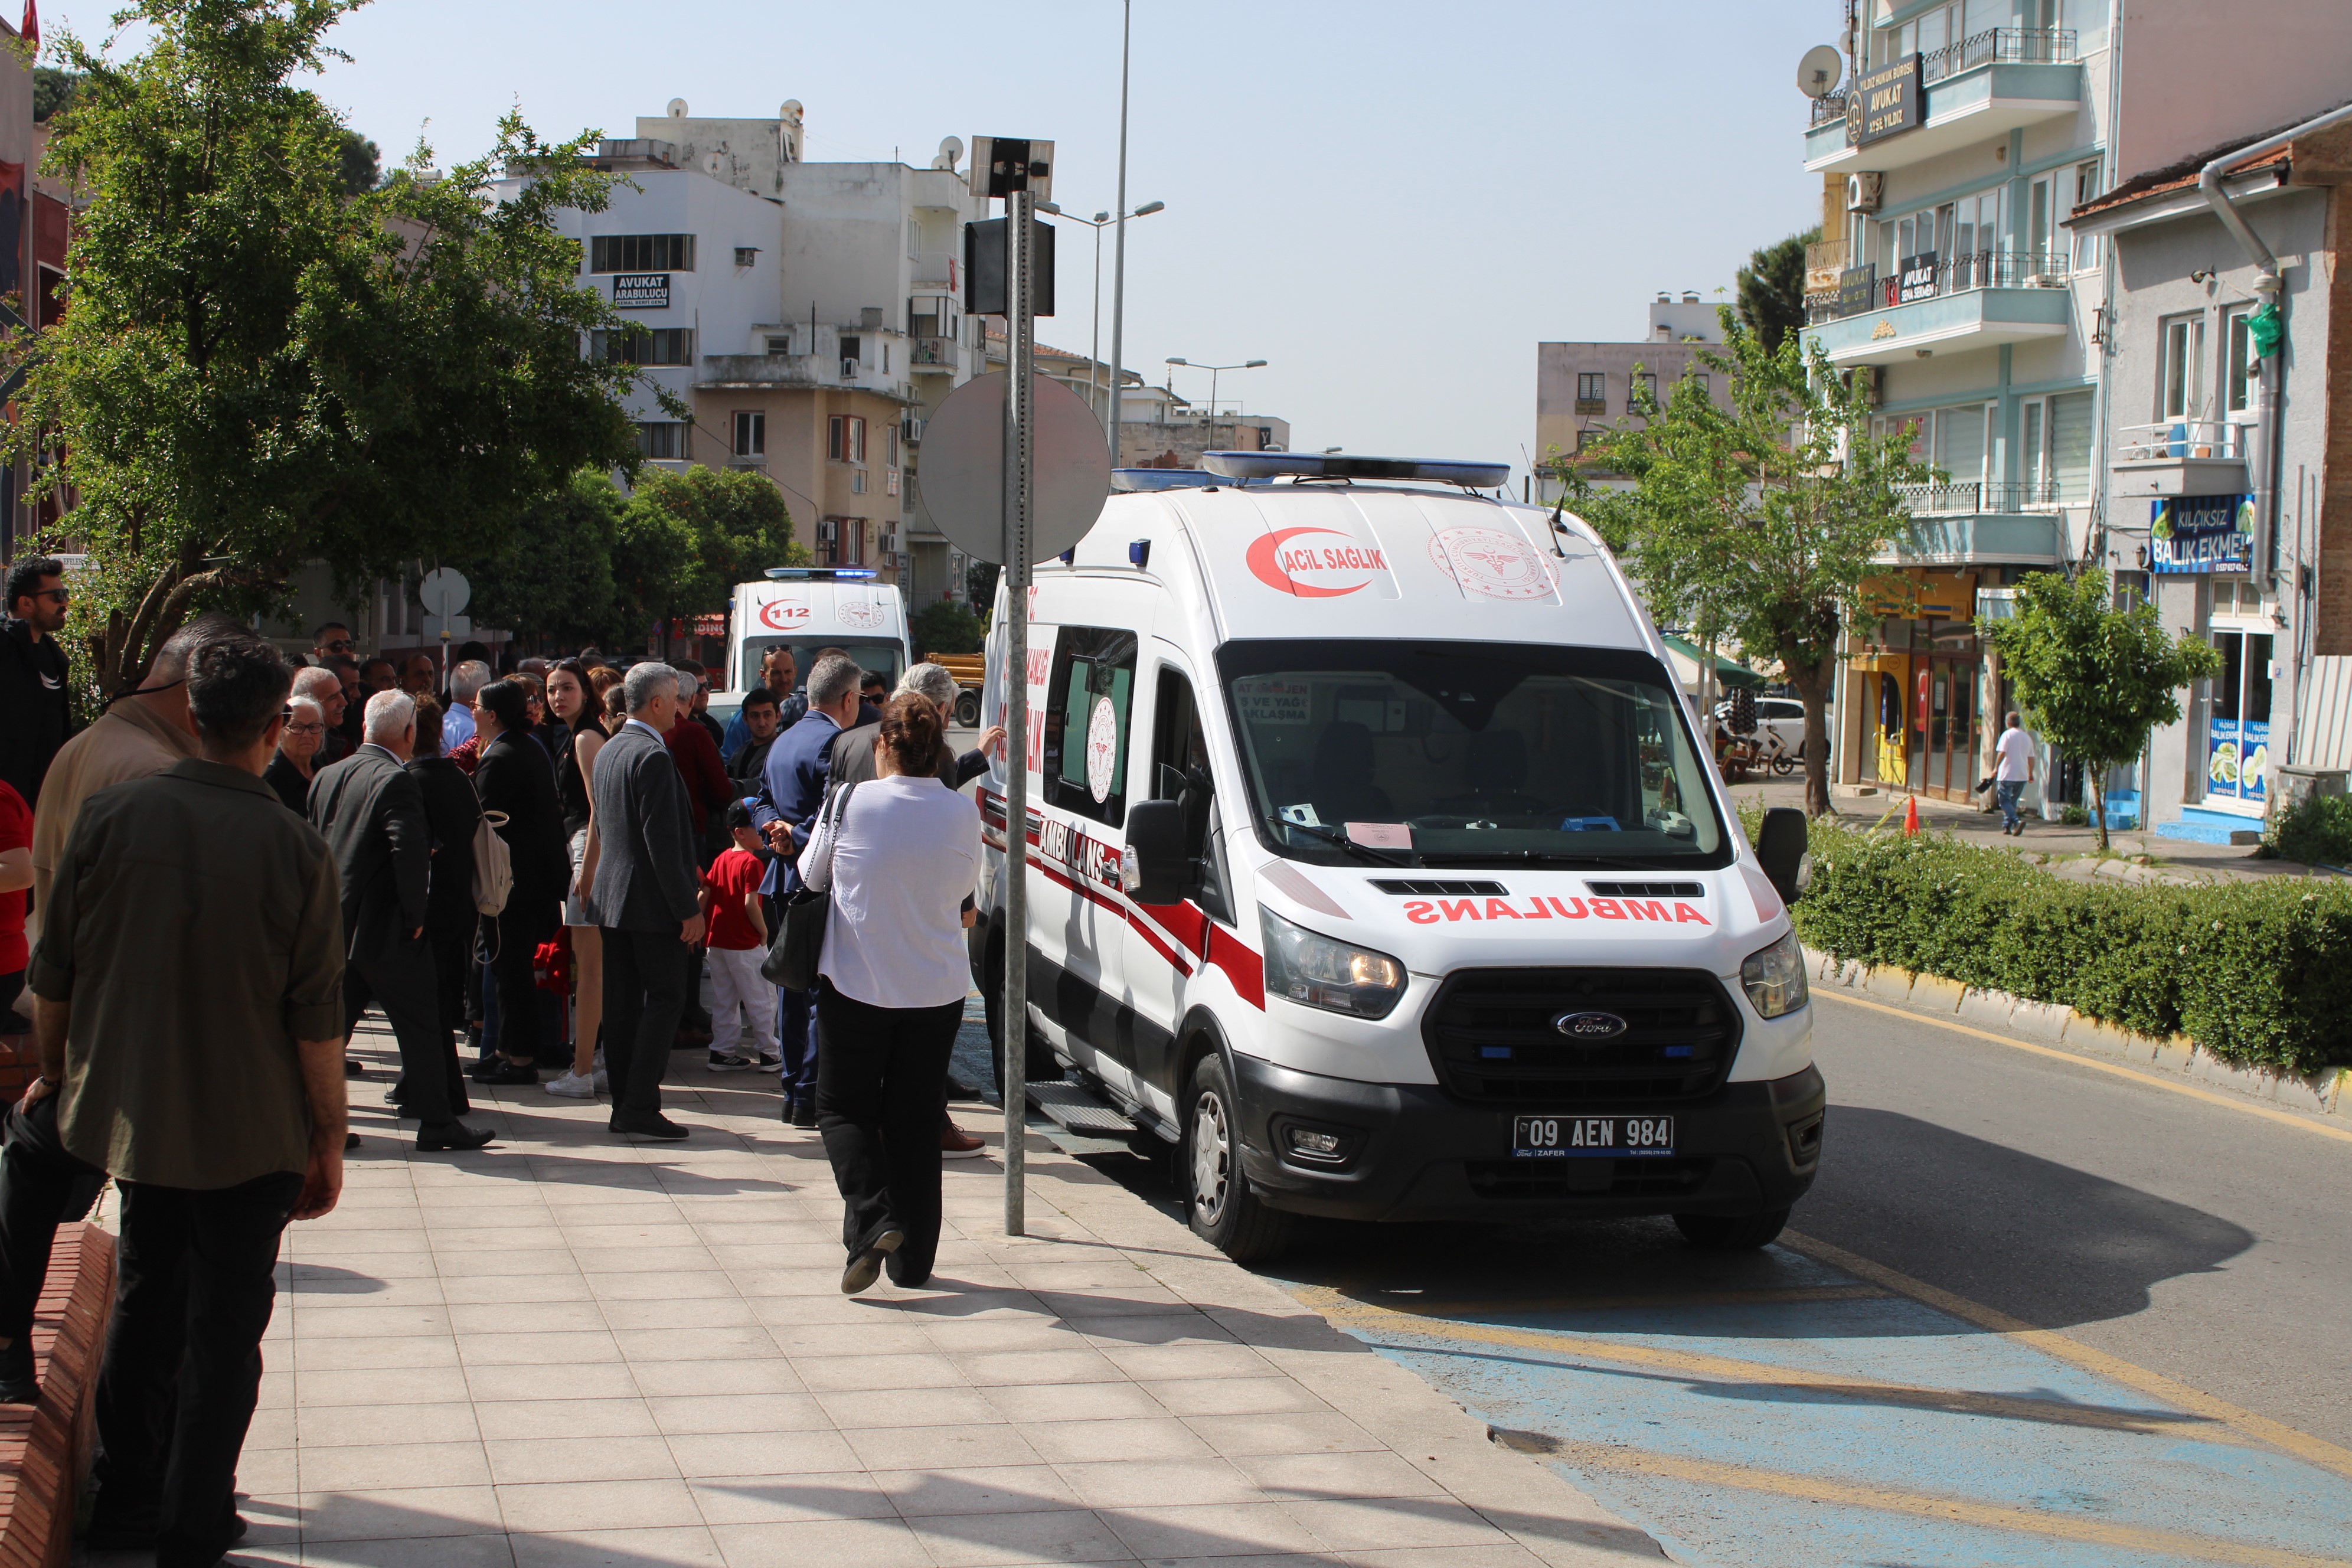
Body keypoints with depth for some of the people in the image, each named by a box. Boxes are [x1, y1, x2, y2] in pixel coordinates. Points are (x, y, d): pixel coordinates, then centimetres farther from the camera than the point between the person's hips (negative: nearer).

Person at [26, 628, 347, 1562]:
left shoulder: (111, 819, -7)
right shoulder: (295, 851, -15)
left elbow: (52, 976, 1)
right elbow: (316, 1021, -12)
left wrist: (54, 1069, 18)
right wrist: (328, 1140, -1)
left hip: (135, 1117, 3)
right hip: (252, 1134, -3)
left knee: (143, 1306, 20)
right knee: (225, 1323, 9)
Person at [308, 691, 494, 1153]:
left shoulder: (328, 776, 8)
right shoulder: (396, 781, -17)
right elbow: (411, 851, -26)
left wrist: (326, 905, 16)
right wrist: (414, 915, -15)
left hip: (334, 925, 7)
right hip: (384, 930, -7)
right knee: (421, 1026, 3)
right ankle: (436, 1122, 8)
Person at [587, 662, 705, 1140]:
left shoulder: (608, 752, 13)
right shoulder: (652, 756, -16)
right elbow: (663, 841, -20)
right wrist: (688, 908, -17)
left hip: (612, 898, 9)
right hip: (652, 902, -9)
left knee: (622, 1004, 10)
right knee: (665, 998, -5)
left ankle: (623, 1105, 12)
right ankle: (641, 1106, -9)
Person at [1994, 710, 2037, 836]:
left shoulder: (2008, 734, -5)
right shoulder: (2027, 737, 11)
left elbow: (2002, 752, -14)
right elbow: (2031, 758, 14)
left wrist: (1996, 767, -5)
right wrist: (2031, 774, 24)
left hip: (2007, 774, -6)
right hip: (2022, 775, 6)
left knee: (2004, 800, -4)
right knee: (2012, 801, 17)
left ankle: (2017, 821, -24)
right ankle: (2007, 826, 16)